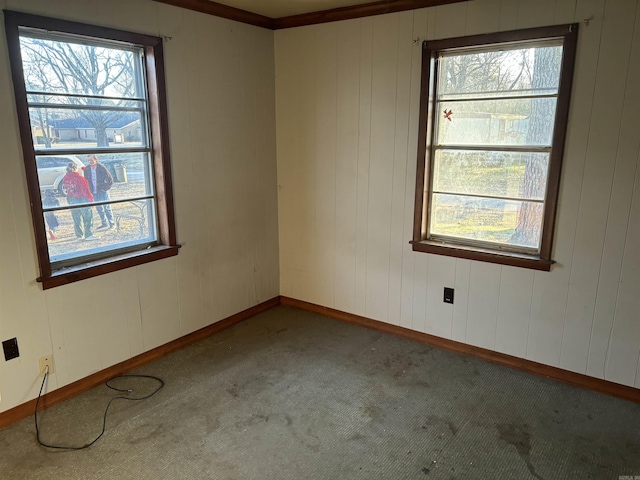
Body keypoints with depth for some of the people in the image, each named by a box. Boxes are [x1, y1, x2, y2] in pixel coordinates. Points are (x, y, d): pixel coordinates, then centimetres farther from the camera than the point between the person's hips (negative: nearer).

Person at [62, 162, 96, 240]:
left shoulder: (65, 179, 2)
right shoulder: (78, 177, -18)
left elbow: (65, 189, 11)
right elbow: (85, 189, -16)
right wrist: (90, 198, -8)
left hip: (71, 199, 7)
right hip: (81, 199, -7)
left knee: (76, 217, 15)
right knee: (88, 217, 0)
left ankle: (79, 235, 22)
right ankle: (88, 235, -4)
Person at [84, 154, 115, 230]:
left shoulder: (101, 168, -11)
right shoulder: (87, 169, 2)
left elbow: (110, 179, -6)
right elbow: (86, 180, 15)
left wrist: (106, 188, -9)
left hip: (103, 191, -5)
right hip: (94, 193, 5)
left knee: (107, 208, 0)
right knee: (99, 209, 9)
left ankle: (111, 223, 11)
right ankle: (104, 224, 18)